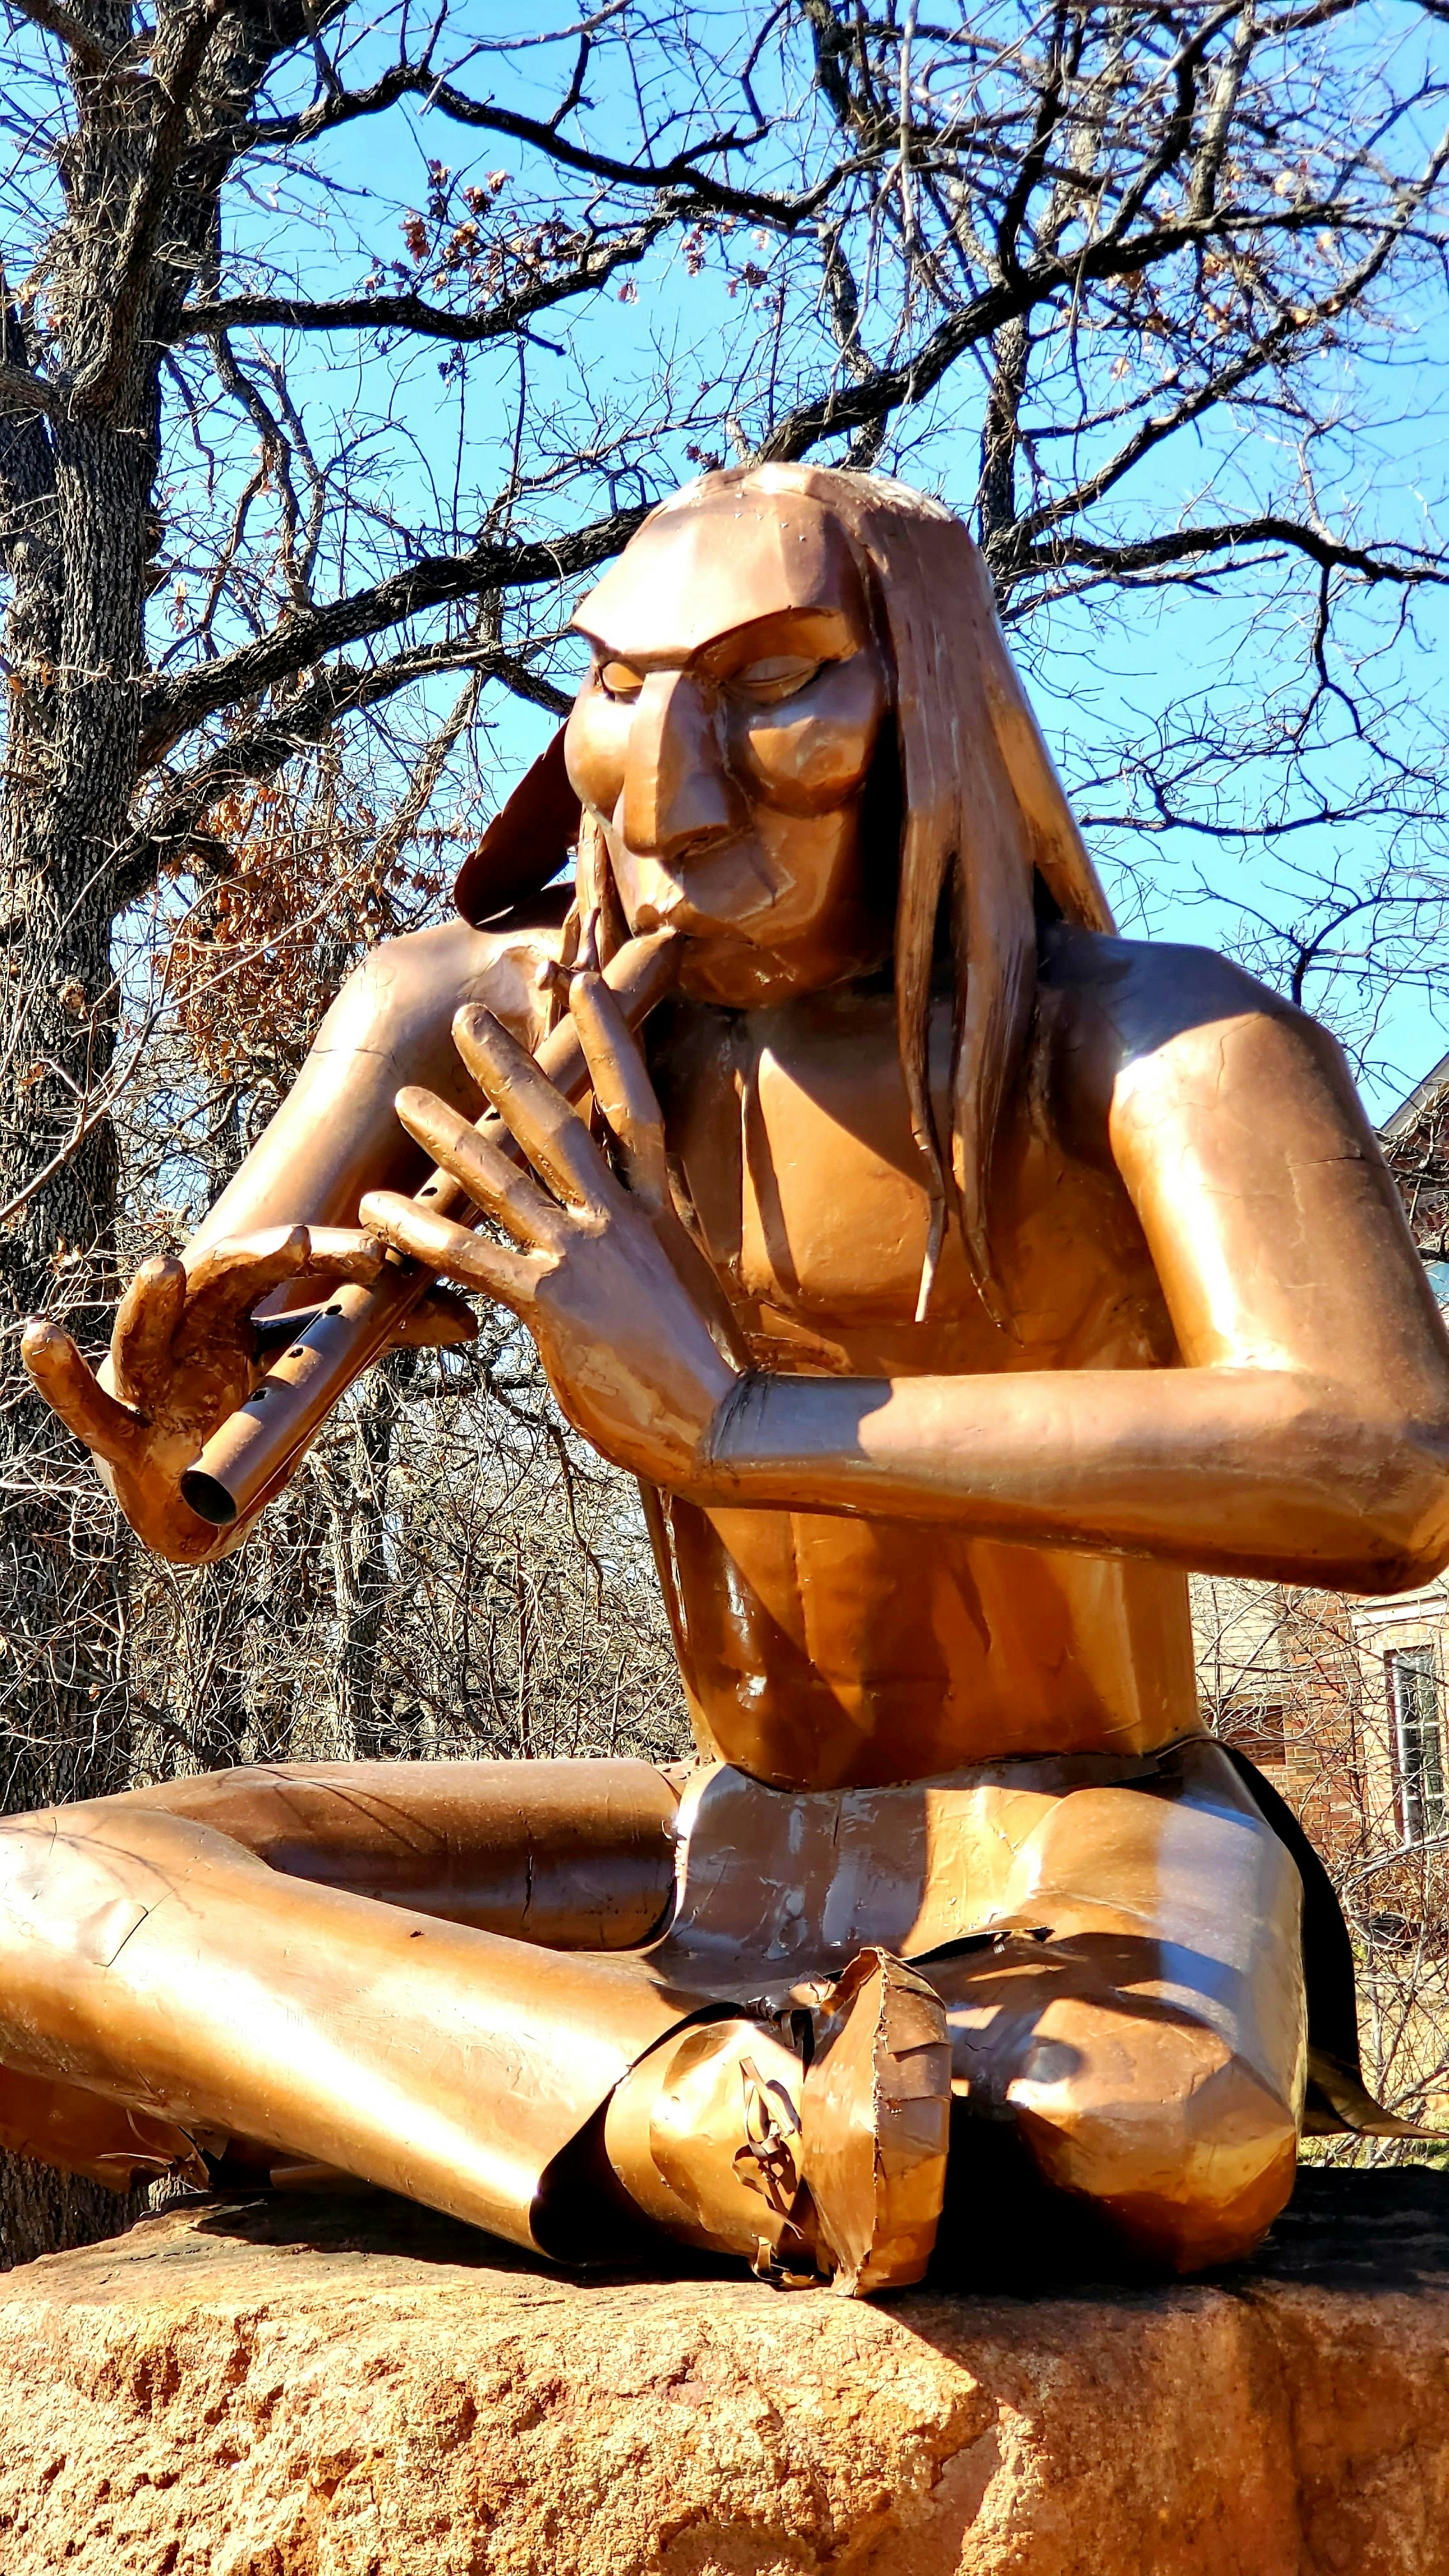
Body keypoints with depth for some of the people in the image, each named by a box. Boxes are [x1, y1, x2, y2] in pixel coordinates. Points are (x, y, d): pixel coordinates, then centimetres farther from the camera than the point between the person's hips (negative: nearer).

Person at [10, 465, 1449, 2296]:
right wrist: (162, 1416, -28)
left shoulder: (1144, 1039, -17)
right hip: (728, 1853, 5)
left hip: (1083, 1856, -4)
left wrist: (734, 1419, -39)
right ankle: (737, 2117, -28)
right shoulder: (473, 1016, -3)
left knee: (1159, 2150, -41)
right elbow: (182, 1503, -2)